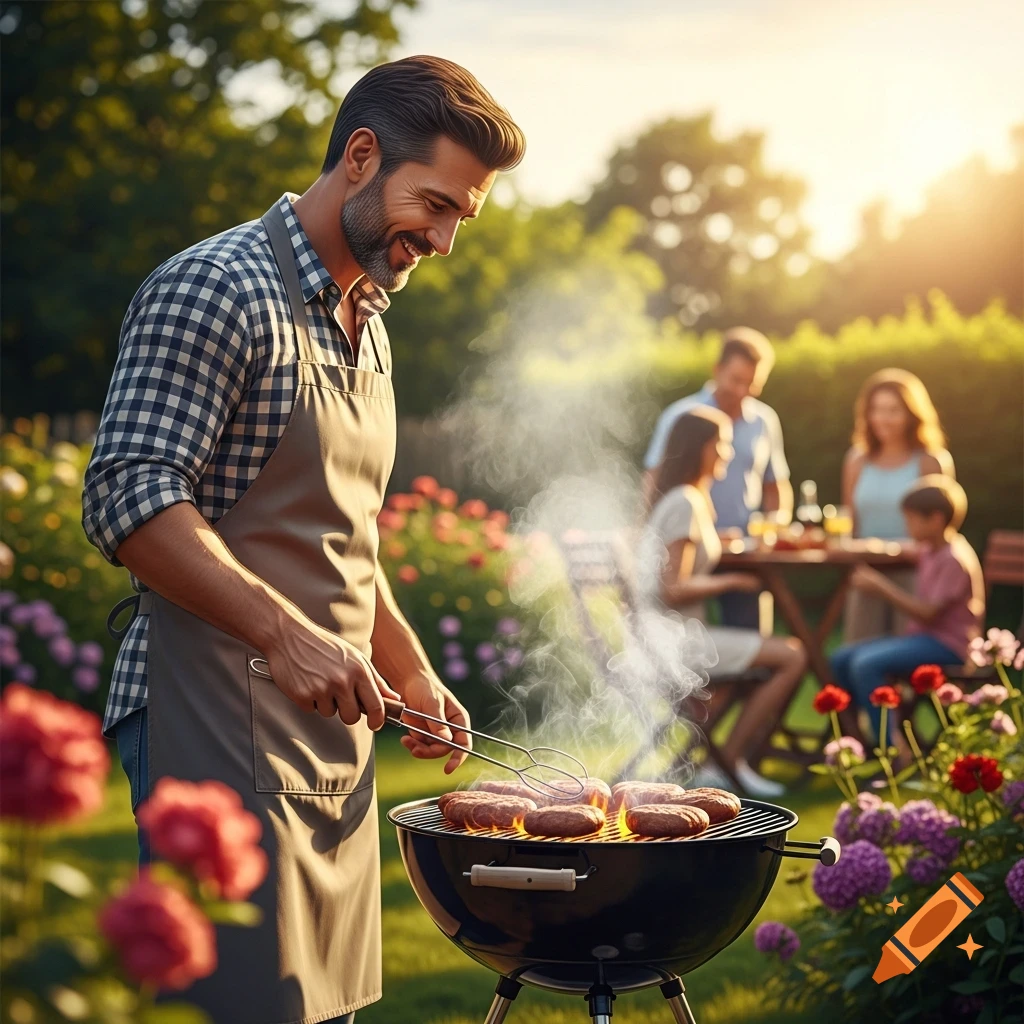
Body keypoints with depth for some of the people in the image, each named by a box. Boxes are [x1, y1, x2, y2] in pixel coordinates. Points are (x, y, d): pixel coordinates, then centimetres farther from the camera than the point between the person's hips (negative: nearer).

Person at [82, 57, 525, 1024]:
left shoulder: (365, 325, 20)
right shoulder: (216, 290, -10)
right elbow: (128, 498, -19)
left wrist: (412, 672, 20)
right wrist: (286, 634, -26)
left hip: (335, 737, 9)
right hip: (222, 729, -9)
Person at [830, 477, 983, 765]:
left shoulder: (955, 559, -18)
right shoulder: (930, 552, 13)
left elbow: (928, 612, -22)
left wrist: (882, 587, -20)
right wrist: (878, 584, 5)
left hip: (948, 644, -10)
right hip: (924, 635, 10)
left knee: (865, 663, -28)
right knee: (842, 659, 1)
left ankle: (895, 750, -21)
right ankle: (887, 734, 6)